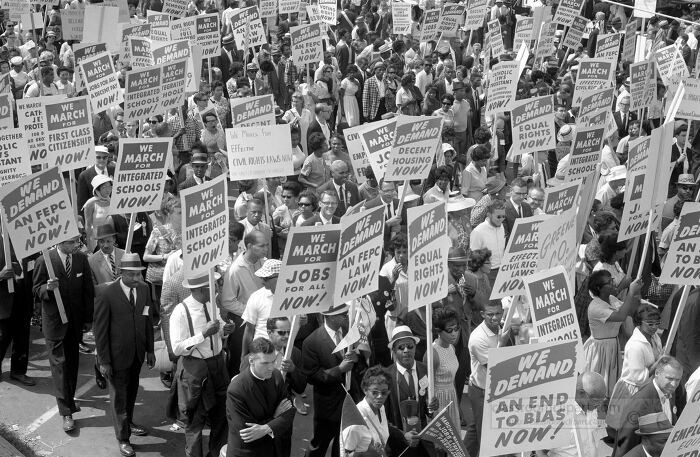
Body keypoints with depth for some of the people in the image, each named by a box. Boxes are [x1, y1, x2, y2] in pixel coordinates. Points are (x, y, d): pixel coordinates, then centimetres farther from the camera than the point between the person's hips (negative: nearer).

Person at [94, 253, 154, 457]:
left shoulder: (144, 289, -3)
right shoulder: (106, 293, -19)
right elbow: (100, 328, -14)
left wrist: (150, 350, 9)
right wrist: (103, 361, -12)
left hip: (138, 354, 5)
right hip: (117, 355, -5)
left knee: (132, 391, 22)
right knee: (119, 396, 7)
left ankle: (128, 423, 45)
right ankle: (123, 438, 21)